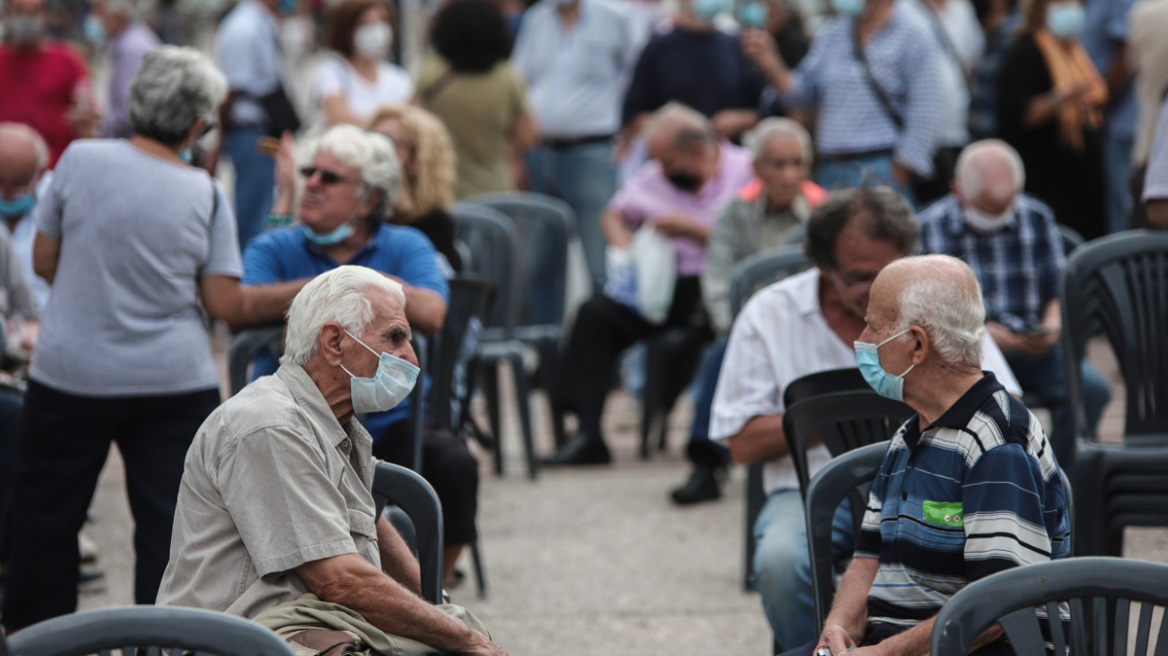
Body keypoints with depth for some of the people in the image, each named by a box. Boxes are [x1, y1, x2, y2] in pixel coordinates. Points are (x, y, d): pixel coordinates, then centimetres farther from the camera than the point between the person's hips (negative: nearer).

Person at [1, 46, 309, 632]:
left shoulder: (81, 161, -5)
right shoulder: (205, 194, -3)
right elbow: (227, 305, -5)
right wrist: (303, 292, 7)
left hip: (70, 374, 0)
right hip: (175, 382, 0)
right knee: (170, 524, 4)